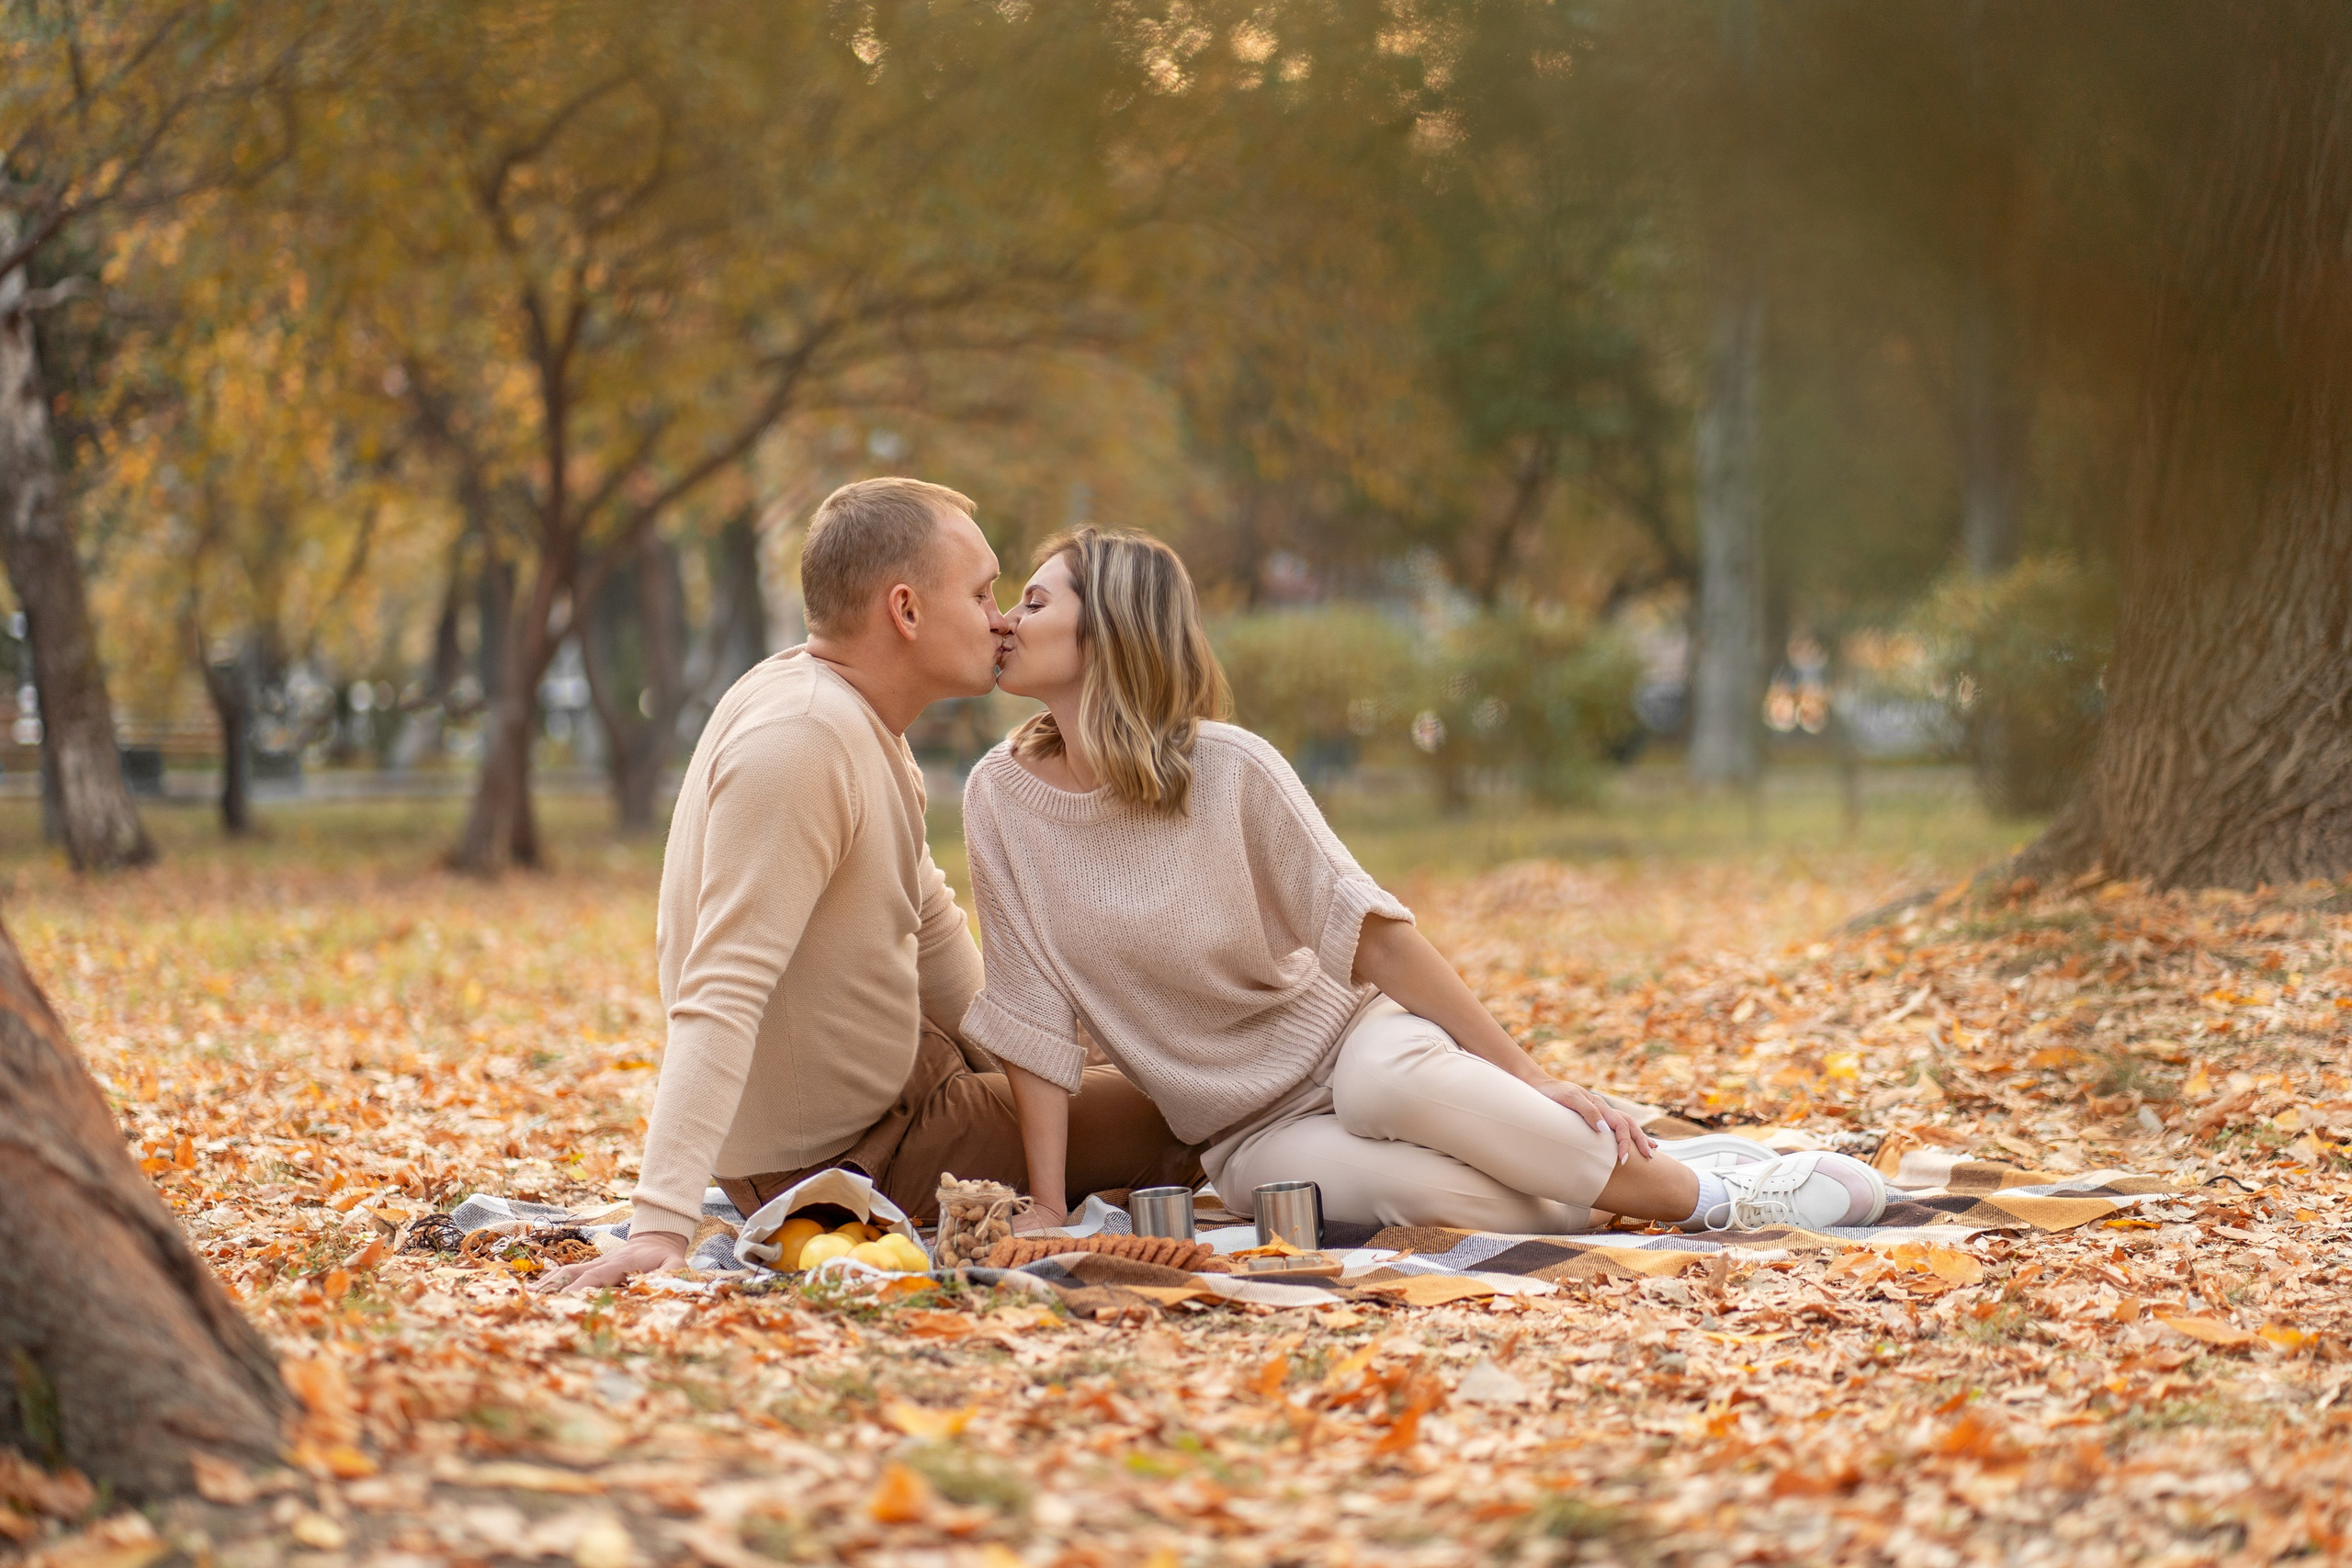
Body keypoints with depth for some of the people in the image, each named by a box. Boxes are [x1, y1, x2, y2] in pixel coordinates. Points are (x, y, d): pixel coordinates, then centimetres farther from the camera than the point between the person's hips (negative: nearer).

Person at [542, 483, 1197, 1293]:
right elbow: (722, 998, -37)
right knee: (1173, 1121, -8)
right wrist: (661, 1224, -44)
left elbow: (927, 921, 16)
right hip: (848, 1156, -10)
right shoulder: (799, 741, -30)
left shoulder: (855, 712, 2)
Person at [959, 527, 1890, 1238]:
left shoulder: (1230, 768, -13)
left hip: (1342, 1037, -1)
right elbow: (1032, 1015, -4)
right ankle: (1604, 1190, -11)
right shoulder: (1001, 799, -7)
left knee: (1396, 1081, -39)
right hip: (1251, 1134, 1)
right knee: (1392, 1181, -36)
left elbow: (1372, 935, -12)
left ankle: (1696, 1191, -19)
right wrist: (1046, 1209, -10)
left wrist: (1528, 1080, -14)